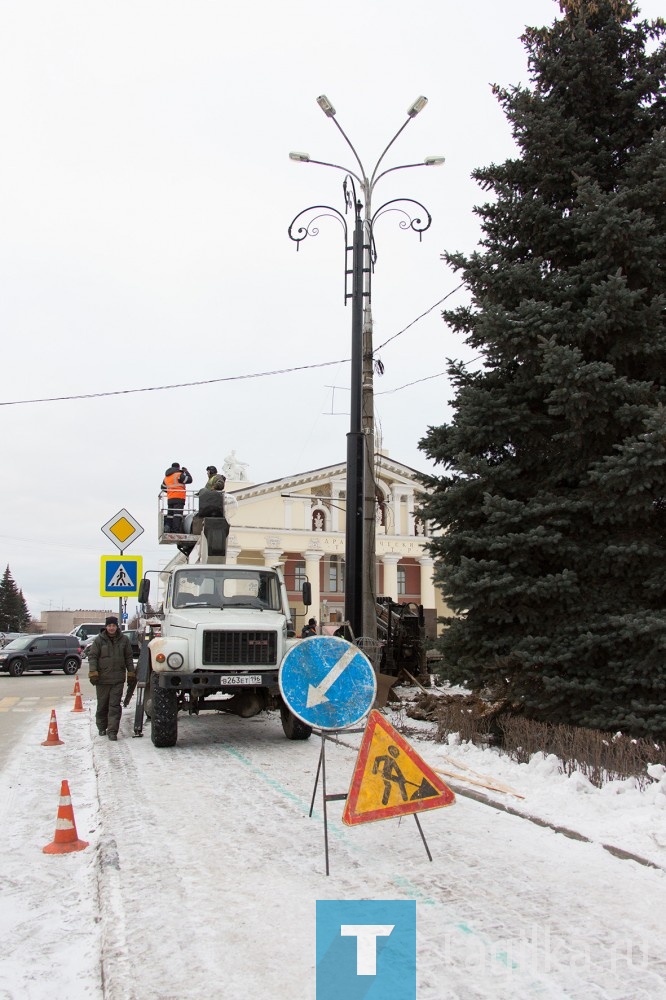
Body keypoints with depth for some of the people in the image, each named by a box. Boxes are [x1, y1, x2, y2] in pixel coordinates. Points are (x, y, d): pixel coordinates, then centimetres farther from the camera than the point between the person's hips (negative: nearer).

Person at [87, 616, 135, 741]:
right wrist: (93, 672, -10)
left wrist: (131, 673, 10)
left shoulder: (124, 640, 5)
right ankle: (101, 728, 29)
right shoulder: (99, 640, -1)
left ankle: (112, 731, -4)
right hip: (102, 678, 0)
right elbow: (92, 656, 0)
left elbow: (129, 657, 12)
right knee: (102, 705, 12)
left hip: (118, 679, 0)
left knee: (115, 705, -5)